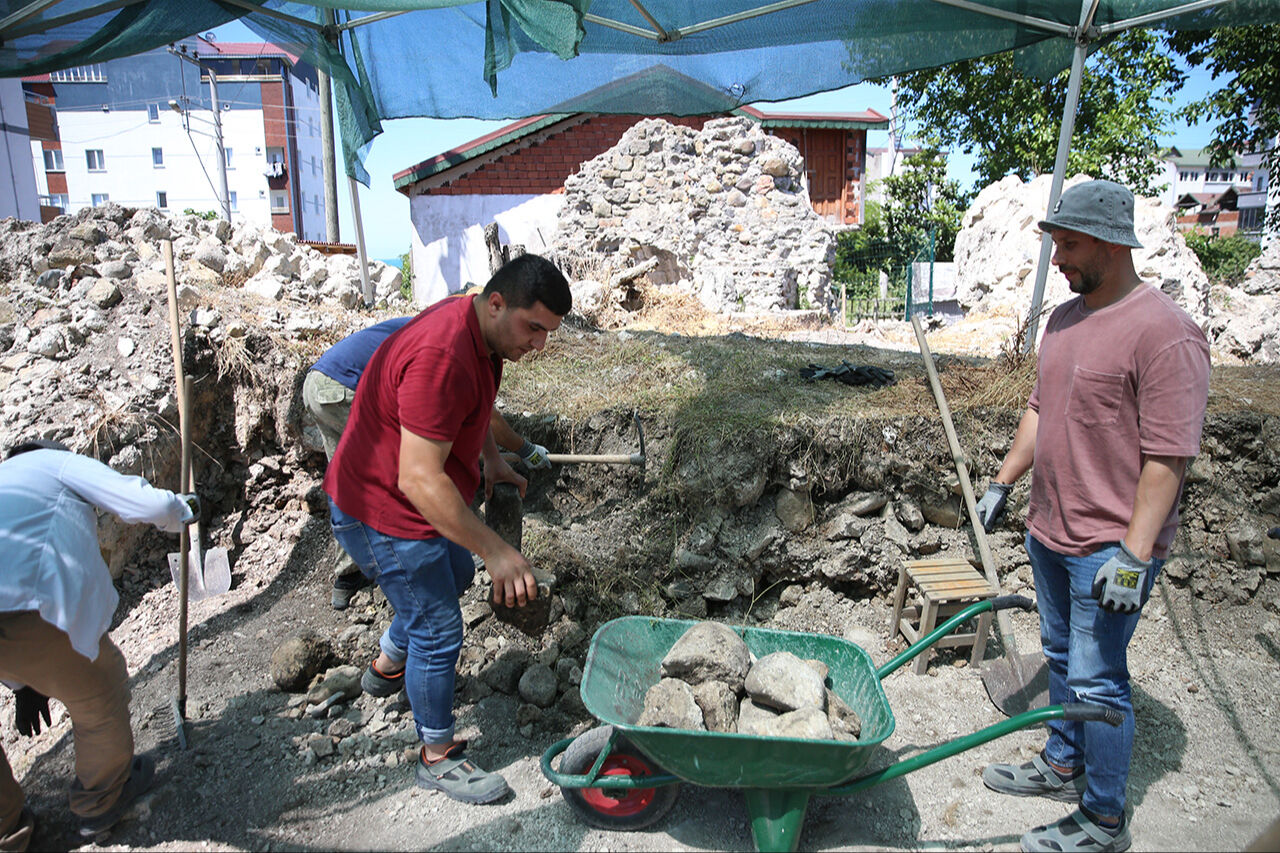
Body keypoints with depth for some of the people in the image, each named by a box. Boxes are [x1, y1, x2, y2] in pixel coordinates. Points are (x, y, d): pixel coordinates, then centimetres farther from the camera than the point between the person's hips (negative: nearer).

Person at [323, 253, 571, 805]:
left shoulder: (481, 332, -2)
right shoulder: (442, 359, -34)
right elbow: (419, 479, -39)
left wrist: (493, 461, 13)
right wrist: (495, 551, -39)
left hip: (418, 500, 10)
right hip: (382, 515, -10)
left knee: (455, 576, 28)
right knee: (439, 632, 0)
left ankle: (388, 667, 51)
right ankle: (437, 756, 22)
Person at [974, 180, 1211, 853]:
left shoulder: (1163, 331, -19)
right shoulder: (1064, 318, 8)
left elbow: (1168, 455, -21)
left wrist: (1134, 554, -23)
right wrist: (1004, 481, 16)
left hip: (1111, 546, -8)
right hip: (1049, 530, 8)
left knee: (1096, 682, 2)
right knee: (1061, 657, 22)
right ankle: (1062, 765, 41)